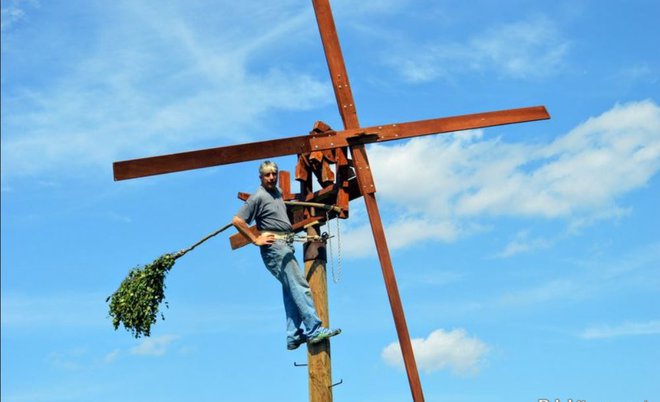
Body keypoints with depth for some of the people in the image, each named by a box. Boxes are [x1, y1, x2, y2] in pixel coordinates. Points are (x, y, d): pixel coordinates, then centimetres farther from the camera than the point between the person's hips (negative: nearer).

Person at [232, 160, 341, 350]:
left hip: (286, 245, 9)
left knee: (291, 291, 7)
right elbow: (237, 220, -14)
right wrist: (256, 240, -13)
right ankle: (314, 330, -15)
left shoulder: (278, 192, 17)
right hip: (274, 246, -9)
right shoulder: (258, 197, -9)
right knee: (300, 287, -14)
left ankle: (294, 336, 9)